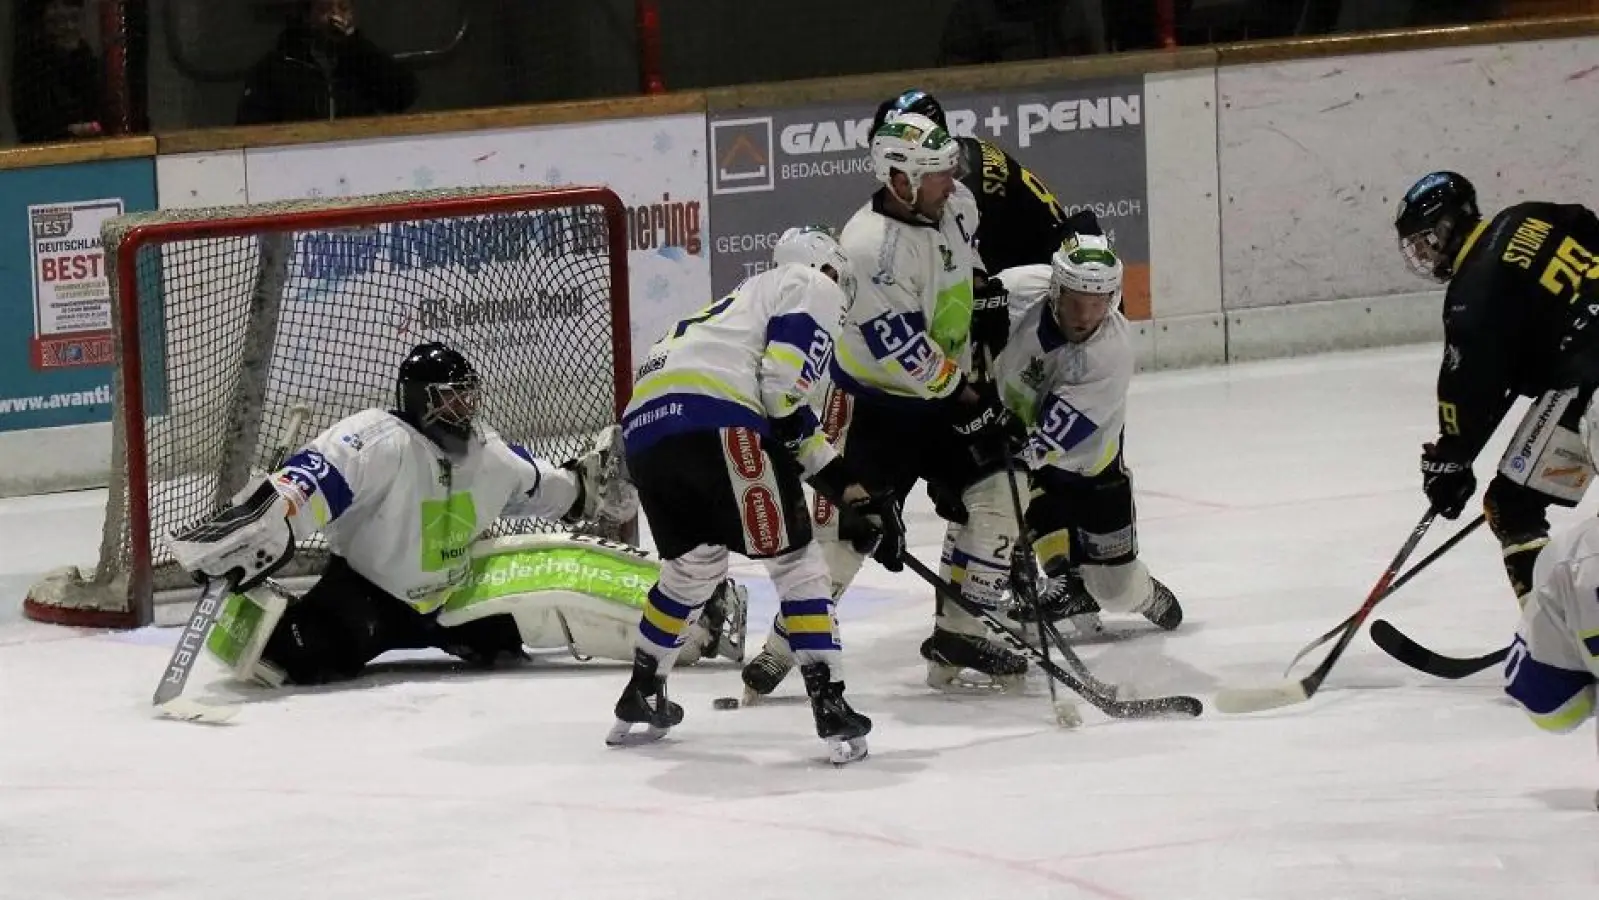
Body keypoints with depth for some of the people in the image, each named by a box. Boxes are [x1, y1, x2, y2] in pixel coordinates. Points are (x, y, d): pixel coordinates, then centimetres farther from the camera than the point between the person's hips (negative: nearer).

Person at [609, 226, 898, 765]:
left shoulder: (752, 297, 40)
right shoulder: (814, 287, 15)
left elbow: (795, 431, 37)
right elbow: (784, 383, -5)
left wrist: (856, 496, 34)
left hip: (643, 426, 8)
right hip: (713, 416, -8)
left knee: (693, 565, 29)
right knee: (794, 558, 0)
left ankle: (640, 700, 36)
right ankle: (831, 710, -7)